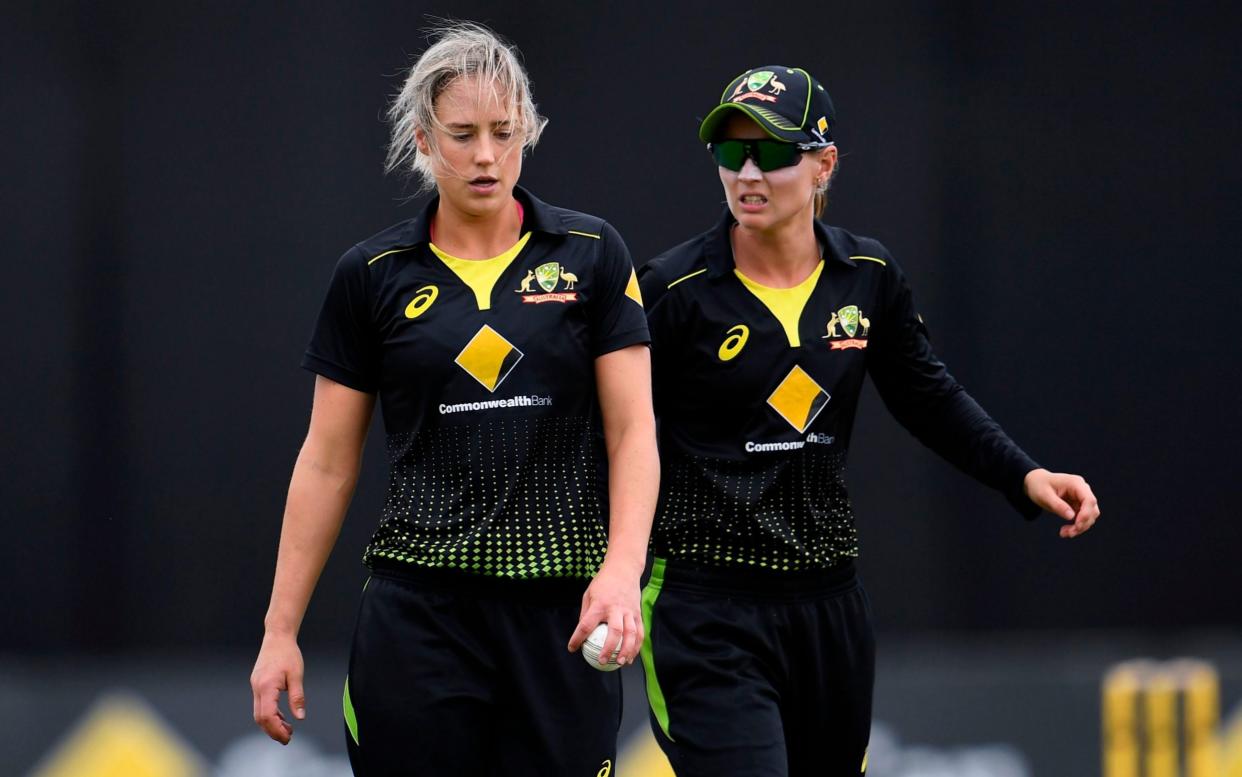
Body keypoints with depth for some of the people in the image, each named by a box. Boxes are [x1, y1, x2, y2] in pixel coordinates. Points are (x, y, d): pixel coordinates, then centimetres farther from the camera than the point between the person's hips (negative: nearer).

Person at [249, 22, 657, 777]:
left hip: (562, 609, 0)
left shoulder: (591, 254, 3)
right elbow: (327, 464, 7)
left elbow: (633, 431, -1)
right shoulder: (373, 276, 4)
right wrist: (281, 629, 3)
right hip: (420, 610, 0)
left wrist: (622, 570, -18)